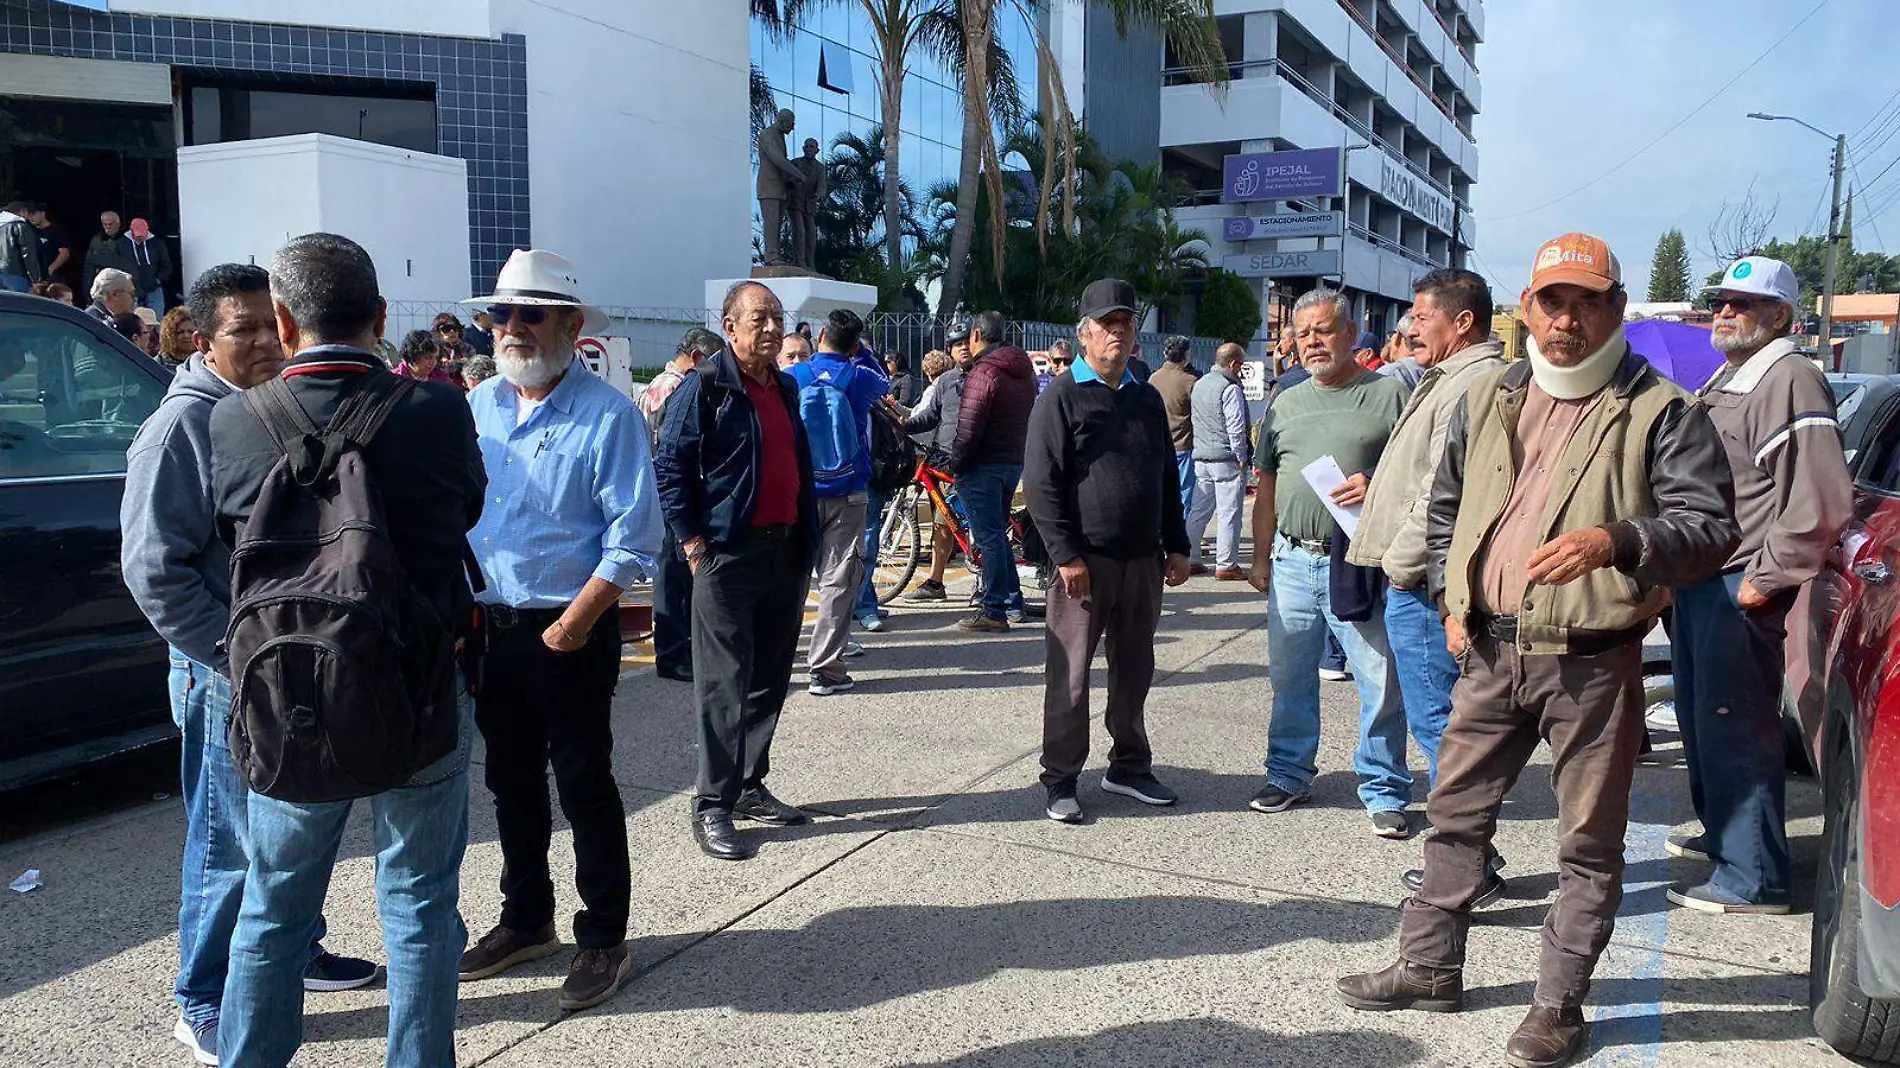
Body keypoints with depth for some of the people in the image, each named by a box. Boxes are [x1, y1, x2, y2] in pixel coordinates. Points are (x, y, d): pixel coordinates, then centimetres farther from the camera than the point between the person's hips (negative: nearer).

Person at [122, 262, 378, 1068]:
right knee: (232, 844, 3)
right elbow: (153, 569, -17)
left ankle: (297, 951, 37)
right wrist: (234, 657, -18)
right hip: (231, 676, -7)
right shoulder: (184, 426, -14)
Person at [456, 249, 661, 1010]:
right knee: (512, 783, 17)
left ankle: (603, 941, 16)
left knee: (584, 789, 2)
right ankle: (526, 920, 34)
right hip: (489, 628, 6)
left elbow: (632, 536, -14)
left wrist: (575, 623, -18)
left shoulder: (607, 415, -10)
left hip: (570, 634, -6)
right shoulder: (477, 407, 9)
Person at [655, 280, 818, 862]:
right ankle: (712, 807, 2)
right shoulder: (705, 387, -6)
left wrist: (808, 540, 16)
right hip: (729, 554, -7)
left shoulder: (786, 388, 16)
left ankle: (750, 786, 25)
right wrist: (694, 543, -14)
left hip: (786, 552, 7)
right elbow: (669, 468, -9)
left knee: (769, 681, 13)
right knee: (724, 684, -5)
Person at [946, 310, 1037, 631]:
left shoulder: (984, 372, -15)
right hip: (1014, 462, 9)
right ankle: (1014, 602, 22)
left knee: (989, 538, -5)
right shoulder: (1025, 372, 13)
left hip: (983, 466, -9)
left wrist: (955, 461, -9)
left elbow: (969, 426, -19)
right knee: (998, 534, 19)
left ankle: (994, 611, -2)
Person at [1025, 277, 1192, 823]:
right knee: (1070, 678, 1)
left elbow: (1167, 479, 20)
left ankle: (1129, 766, 28)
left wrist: (1176, 546, 14)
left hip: (1143, 561, 6)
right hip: (1085, 563, -6)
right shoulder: (1063, 397, -4)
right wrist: (1066, 554, -16)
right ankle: (1060, 780, 12)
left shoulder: (1147, 399, 15)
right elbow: (1041, 484, -10)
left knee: (1134, 672, 14)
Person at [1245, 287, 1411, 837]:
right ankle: (1288, 776, 26)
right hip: (1293, 561, 5)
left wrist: (1377, 487, -20)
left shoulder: (1389, 395, 0)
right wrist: (1260, 558, 15)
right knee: (1290, 678, 12)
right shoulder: (1285, 404, 15)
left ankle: (1384, 791, 13)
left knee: (1382, 682, -1)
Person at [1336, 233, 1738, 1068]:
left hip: (1592, 660, -4)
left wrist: (1616, 540, -30)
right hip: (1491, 650, 5)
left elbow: (1711, 526, -13)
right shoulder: (1488, 399, 10)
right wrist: (1451, 602, 11)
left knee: (1589, 840, 7)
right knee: (1456, 812, 14)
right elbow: (1445, 506, 21)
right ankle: (1430, 968, 29)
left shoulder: (1659, 411, -6)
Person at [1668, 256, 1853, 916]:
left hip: (1740, 590, -10)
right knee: (1699, 716, 20)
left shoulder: (1789, 381, -15)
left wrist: (1765, 581, -20)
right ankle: (1720, 832, 37)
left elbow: (1821, 501, -24)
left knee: (1735, 726, -5)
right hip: (1699, 581, 10)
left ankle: (1752, 878, 4)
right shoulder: (1723, 383, 17)